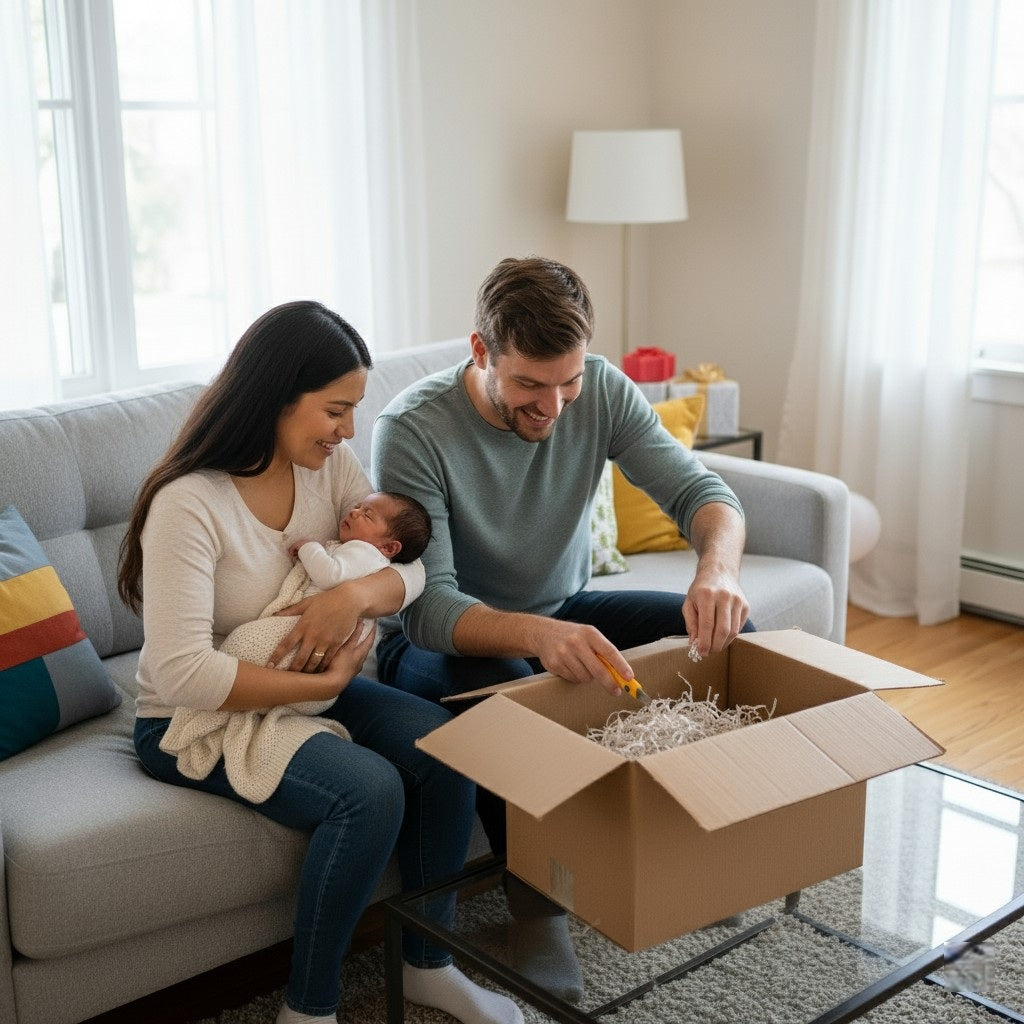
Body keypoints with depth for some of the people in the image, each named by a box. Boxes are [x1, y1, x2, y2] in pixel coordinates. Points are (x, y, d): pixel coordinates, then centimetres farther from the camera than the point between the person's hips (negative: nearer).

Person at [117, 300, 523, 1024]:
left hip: (308, 687, 7)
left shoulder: (329, 464, -3)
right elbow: (180, 672, -29)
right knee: (369, 790, -28)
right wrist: (323, 685, -24)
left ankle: (428, 964, 4)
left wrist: (358, 594, -25)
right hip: (195, 720, -6)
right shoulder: (189, 503, -24)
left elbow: (412, 568, -3)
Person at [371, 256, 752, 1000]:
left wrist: (719, 567, -40)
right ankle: (537, 906, -17)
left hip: (563, 614, 5)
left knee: (721, 633, -14)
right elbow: (427, 607, -31)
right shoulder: (413, 429, -26)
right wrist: (537, 635, -52)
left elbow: (700, 490, -15)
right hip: (443, 640, -5)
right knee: (502, 684, -38)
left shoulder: (601, 391, -13)